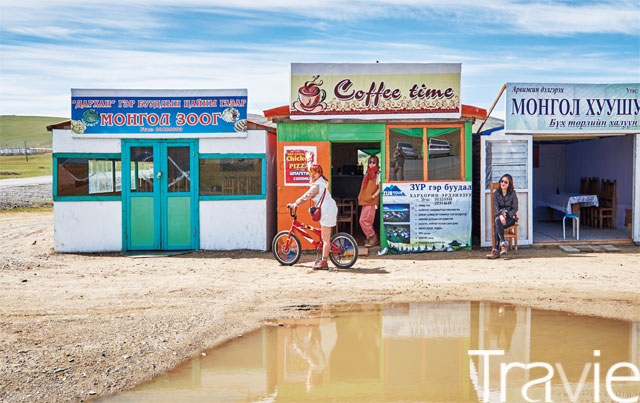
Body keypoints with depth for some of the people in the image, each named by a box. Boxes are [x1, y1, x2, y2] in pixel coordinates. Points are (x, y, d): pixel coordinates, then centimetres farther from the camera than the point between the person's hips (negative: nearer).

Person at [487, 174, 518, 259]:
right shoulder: (496, 193, 6)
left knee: (497, 225, -33)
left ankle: (496, 250, -34)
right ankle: (503, 243, -40)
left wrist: (506, 215, -16)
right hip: (499, 216, 2)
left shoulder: (512, 193, 1)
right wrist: (500, 215, -24)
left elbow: (515, 209, 0)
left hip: (510, 217, -2)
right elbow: (495, 208, -4)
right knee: (497, 220, -36)